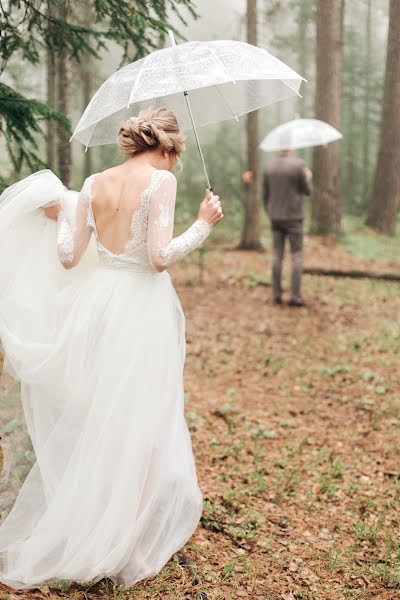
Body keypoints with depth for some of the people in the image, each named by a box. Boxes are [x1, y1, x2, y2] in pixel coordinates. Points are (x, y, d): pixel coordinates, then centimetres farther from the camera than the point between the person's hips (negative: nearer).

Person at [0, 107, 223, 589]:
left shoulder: (94, 184, 7)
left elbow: (68, 255, 4)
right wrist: (204, 225, -3)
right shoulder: (160, 180, -9)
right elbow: (160, 257, -16)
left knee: (92, 419, 19)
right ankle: (128, 548, 12)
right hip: (142, 307, -6)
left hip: (97, 304, 6)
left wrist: (57, 216, 21)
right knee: (138, 425, 4)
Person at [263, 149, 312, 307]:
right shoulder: (298, 164, -12)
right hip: (293, 217, -4)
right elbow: (307, 191, -4)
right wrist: (308, 178, 17)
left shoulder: (269, 165, 2)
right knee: (297, 255, 1)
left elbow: (265, 193, 6)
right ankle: (295, 296, -3)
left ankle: (277, 294, 9)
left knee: (277, 255, 8)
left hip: (275, 217, 4)